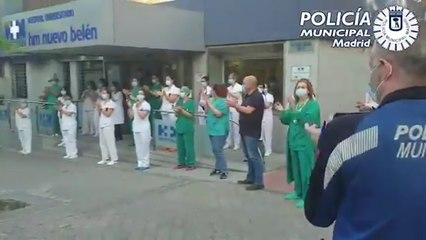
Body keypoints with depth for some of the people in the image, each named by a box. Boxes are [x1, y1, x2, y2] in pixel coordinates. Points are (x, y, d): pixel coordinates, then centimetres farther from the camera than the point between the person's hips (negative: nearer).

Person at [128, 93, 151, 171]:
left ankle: (145, 164, 2)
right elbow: (131, 116, 11)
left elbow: (142, 116, -20)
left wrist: (137, 108, -15)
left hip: (144, 129, -8)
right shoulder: (135, 105, 13)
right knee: (138, 147, 10)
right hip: (136, 129, 8)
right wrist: (130, 107, -2)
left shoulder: (146, 105, -10)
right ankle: (140, 163, 17)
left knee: (144, 147, -4)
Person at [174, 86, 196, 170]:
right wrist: (177, 112, -10)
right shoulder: (179, 102, 10)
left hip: (188, 128, -6)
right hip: (179, 127, 6)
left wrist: (182, 110, -20)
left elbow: (191, 115, -12)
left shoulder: (191, 102, -6)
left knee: (189, 146, -4)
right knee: (180, 146, 10)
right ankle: (181, 163, 20)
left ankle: (191, 164, 2)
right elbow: (177, 115, 12)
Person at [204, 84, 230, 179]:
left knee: (218, 150, -12)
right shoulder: (212, 100, 10)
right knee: (215, 150, 14)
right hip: (213, 129, 9)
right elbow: (207, 112, 12)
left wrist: (209, 103, -21)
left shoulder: (223, 102, -14)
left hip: (220, 130, -8)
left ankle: (224, 170, -7)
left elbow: (218, 113, -24)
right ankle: (218, 168, 23)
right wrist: (206, 102, -1)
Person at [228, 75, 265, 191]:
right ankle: (250, 178, 24)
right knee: (248, 156, 15)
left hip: (252, 132, -10)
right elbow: (242, 110, 15)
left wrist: (235, 105, -15)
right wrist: (235, 105, -3)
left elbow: (248, 111, -23)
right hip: (245, 130, 10)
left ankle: (259, 182, -5)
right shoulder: (247, 96, 16)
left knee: (254, 156, -8)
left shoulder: (257, 96, -14)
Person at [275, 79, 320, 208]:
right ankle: (298, 192, 30)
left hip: (306, 143, -7)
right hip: (294, 142, 7)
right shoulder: (294, 103, 12)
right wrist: (283, 111, -2)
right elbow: (286, 121, 16)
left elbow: (307, 120, -25)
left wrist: (293, 109, -30)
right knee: (296, 169, 16)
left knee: (306, 170, -4)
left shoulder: (313, 105, -8)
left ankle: (307, 197, 3)